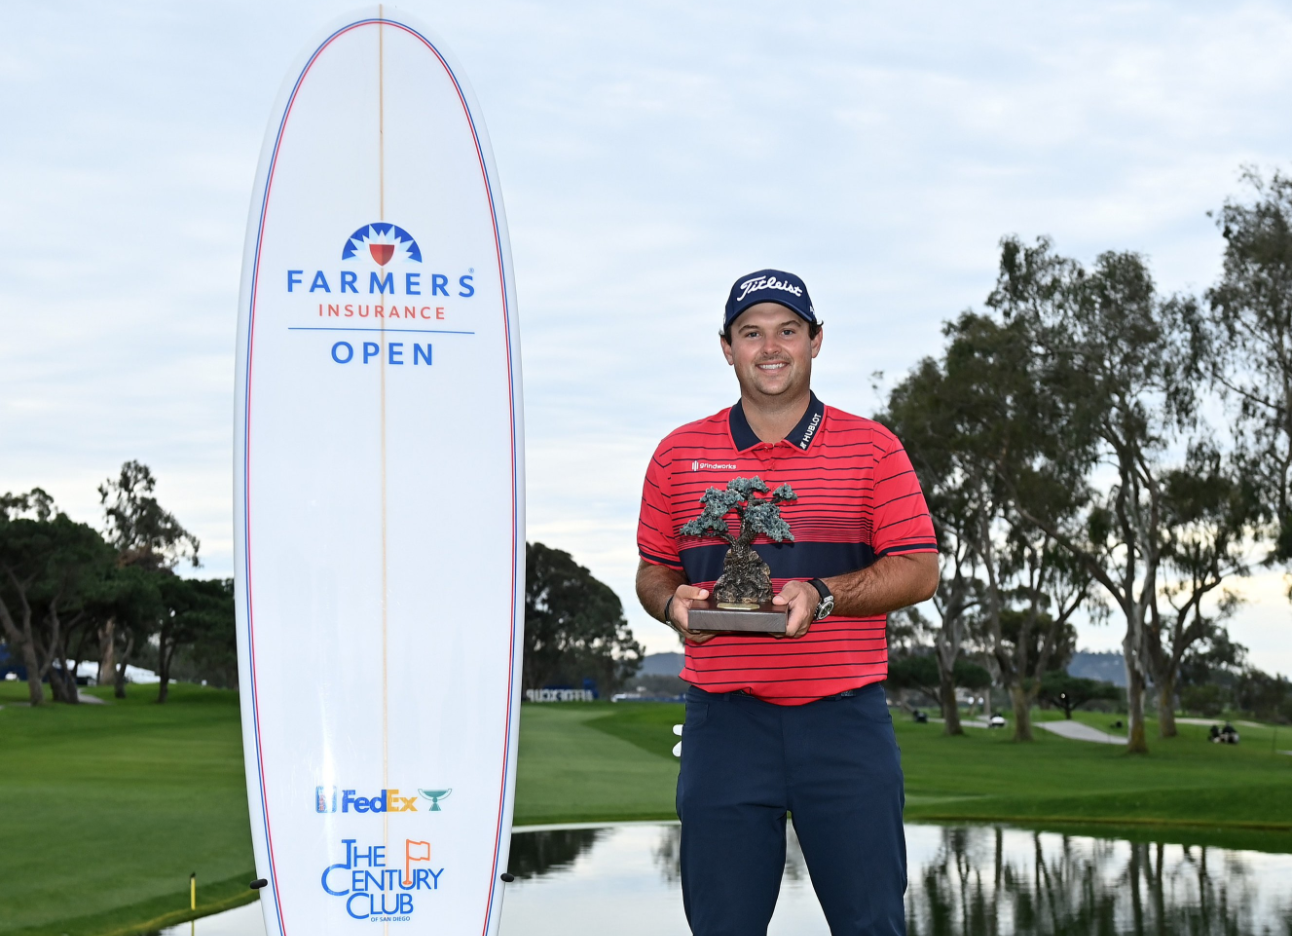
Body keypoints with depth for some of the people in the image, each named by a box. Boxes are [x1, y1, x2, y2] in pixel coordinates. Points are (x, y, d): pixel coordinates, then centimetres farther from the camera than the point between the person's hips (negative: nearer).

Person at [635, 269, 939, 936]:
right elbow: (653, 571, 17)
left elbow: (919, 572, 1)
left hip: (845, 716, -1)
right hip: (723, 721, 1)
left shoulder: (872, 448, 6)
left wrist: (822, 596, -15)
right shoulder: (679, 454, 11)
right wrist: (674, 603, -7)